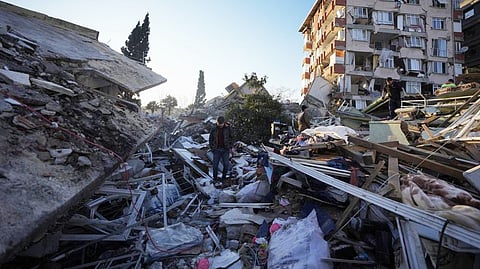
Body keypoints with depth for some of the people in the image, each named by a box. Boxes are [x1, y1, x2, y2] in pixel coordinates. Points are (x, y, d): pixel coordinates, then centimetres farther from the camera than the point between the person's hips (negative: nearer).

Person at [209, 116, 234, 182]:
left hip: (225, 150, 0)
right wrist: (212, 148, 1)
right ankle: (215, 178, 23)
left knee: (226, 164, 2)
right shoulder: (214, 129, -5)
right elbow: (210, 139, 5)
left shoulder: (228, 128, -7)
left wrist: (230, 147, -1)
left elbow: (231, 138, 3)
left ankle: (224, 176, 25)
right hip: (217, 150, 0)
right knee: (215, 164, 3)